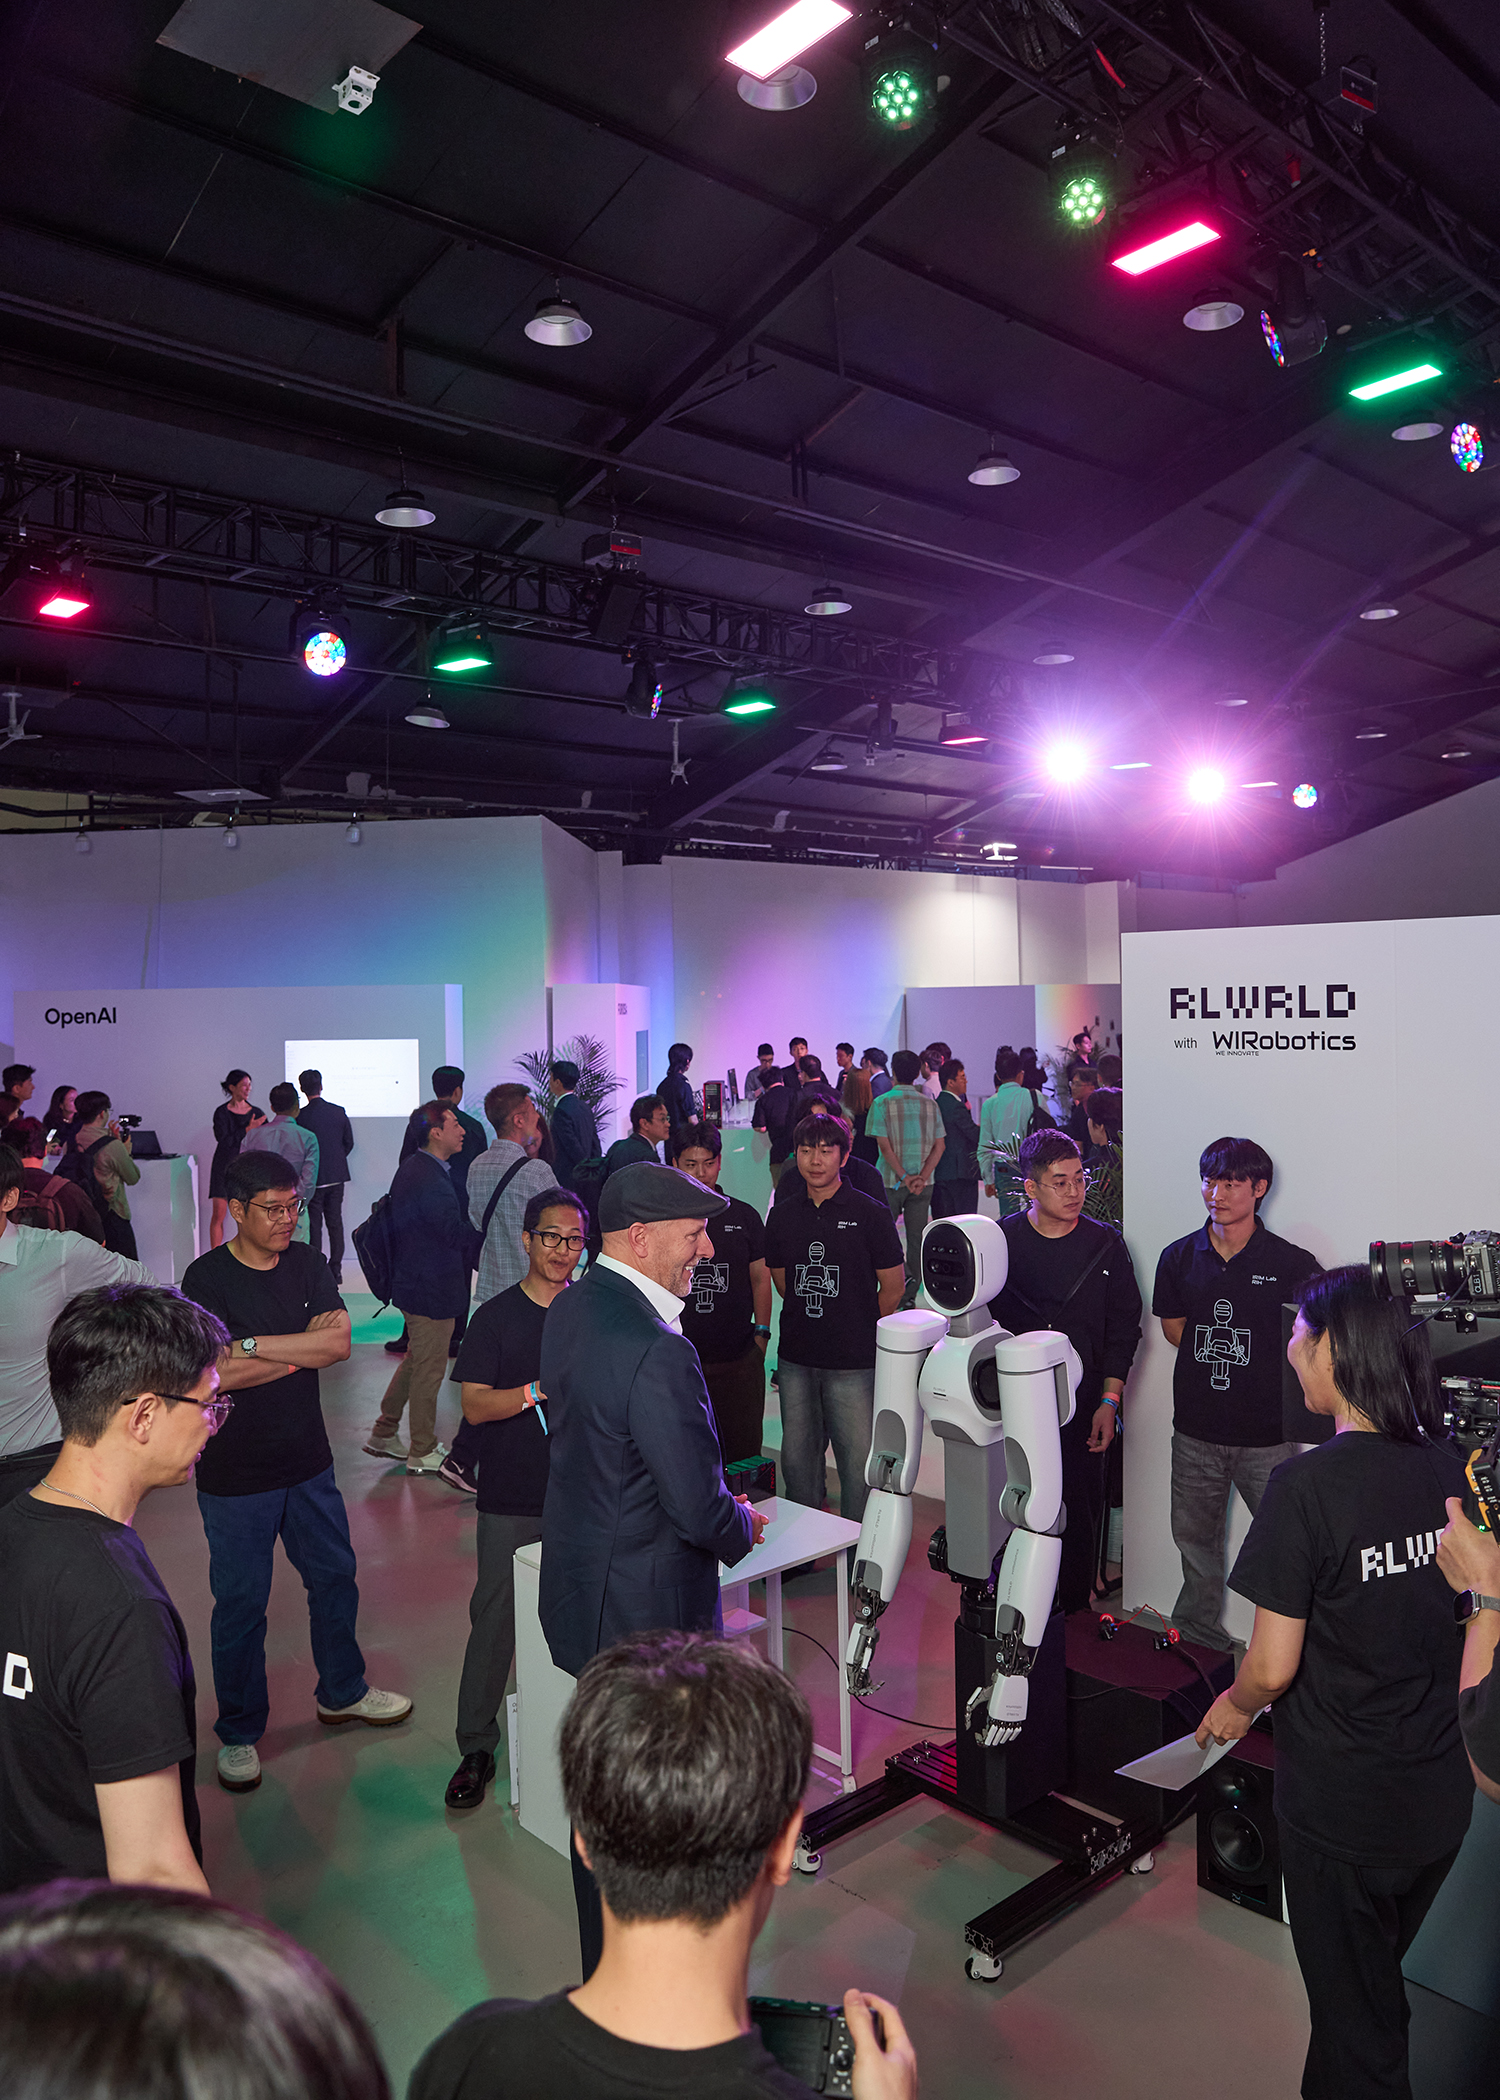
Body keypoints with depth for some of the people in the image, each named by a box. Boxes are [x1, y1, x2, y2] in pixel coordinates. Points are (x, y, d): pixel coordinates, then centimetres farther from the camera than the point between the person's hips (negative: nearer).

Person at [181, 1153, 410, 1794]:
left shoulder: (306, 1263, 0)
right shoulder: (207, 1277, -14)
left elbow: (340, 1343, -12)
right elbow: (215, 1373, -25)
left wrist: (251, 1344, -21)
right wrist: (305, 1346, -15)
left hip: (308, 1462, 5)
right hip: (235, 1475, -5)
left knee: (335, 1577, 18)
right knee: (241, 1603, 8)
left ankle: (341, 1693, 40)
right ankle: (239, 1732, 28)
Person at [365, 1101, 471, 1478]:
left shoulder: (412, 1167, 7)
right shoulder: (430, 1179, -26)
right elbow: (455, 1233, -25)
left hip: (412, 1282, 10)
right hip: (432, 1290, -10)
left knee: (417, 1360, 23)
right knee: (429, 1368, 5)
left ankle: (384, 1434, 33)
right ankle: (423, 1452, 19)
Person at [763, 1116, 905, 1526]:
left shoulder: (870, 1214, -5)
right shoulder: (782, 1216, 6)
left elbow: (892, 1286, 1)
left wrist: (859, 1331, 8)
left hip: (854, 1363, -4)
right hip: (795, 1359, 4)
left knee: (858, 1462, -2)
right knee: (797, 1457, 12)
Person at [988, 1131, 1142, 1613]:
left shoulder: (1104, 1244, 0)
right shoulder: (1000, 1241, -3)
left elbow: (1123, 1329, 4)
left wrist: (1109, 1403, -1)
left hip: (1082, 1404, 1)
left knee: (1080, 1508, 5)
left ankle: (1075, 1611, 23)